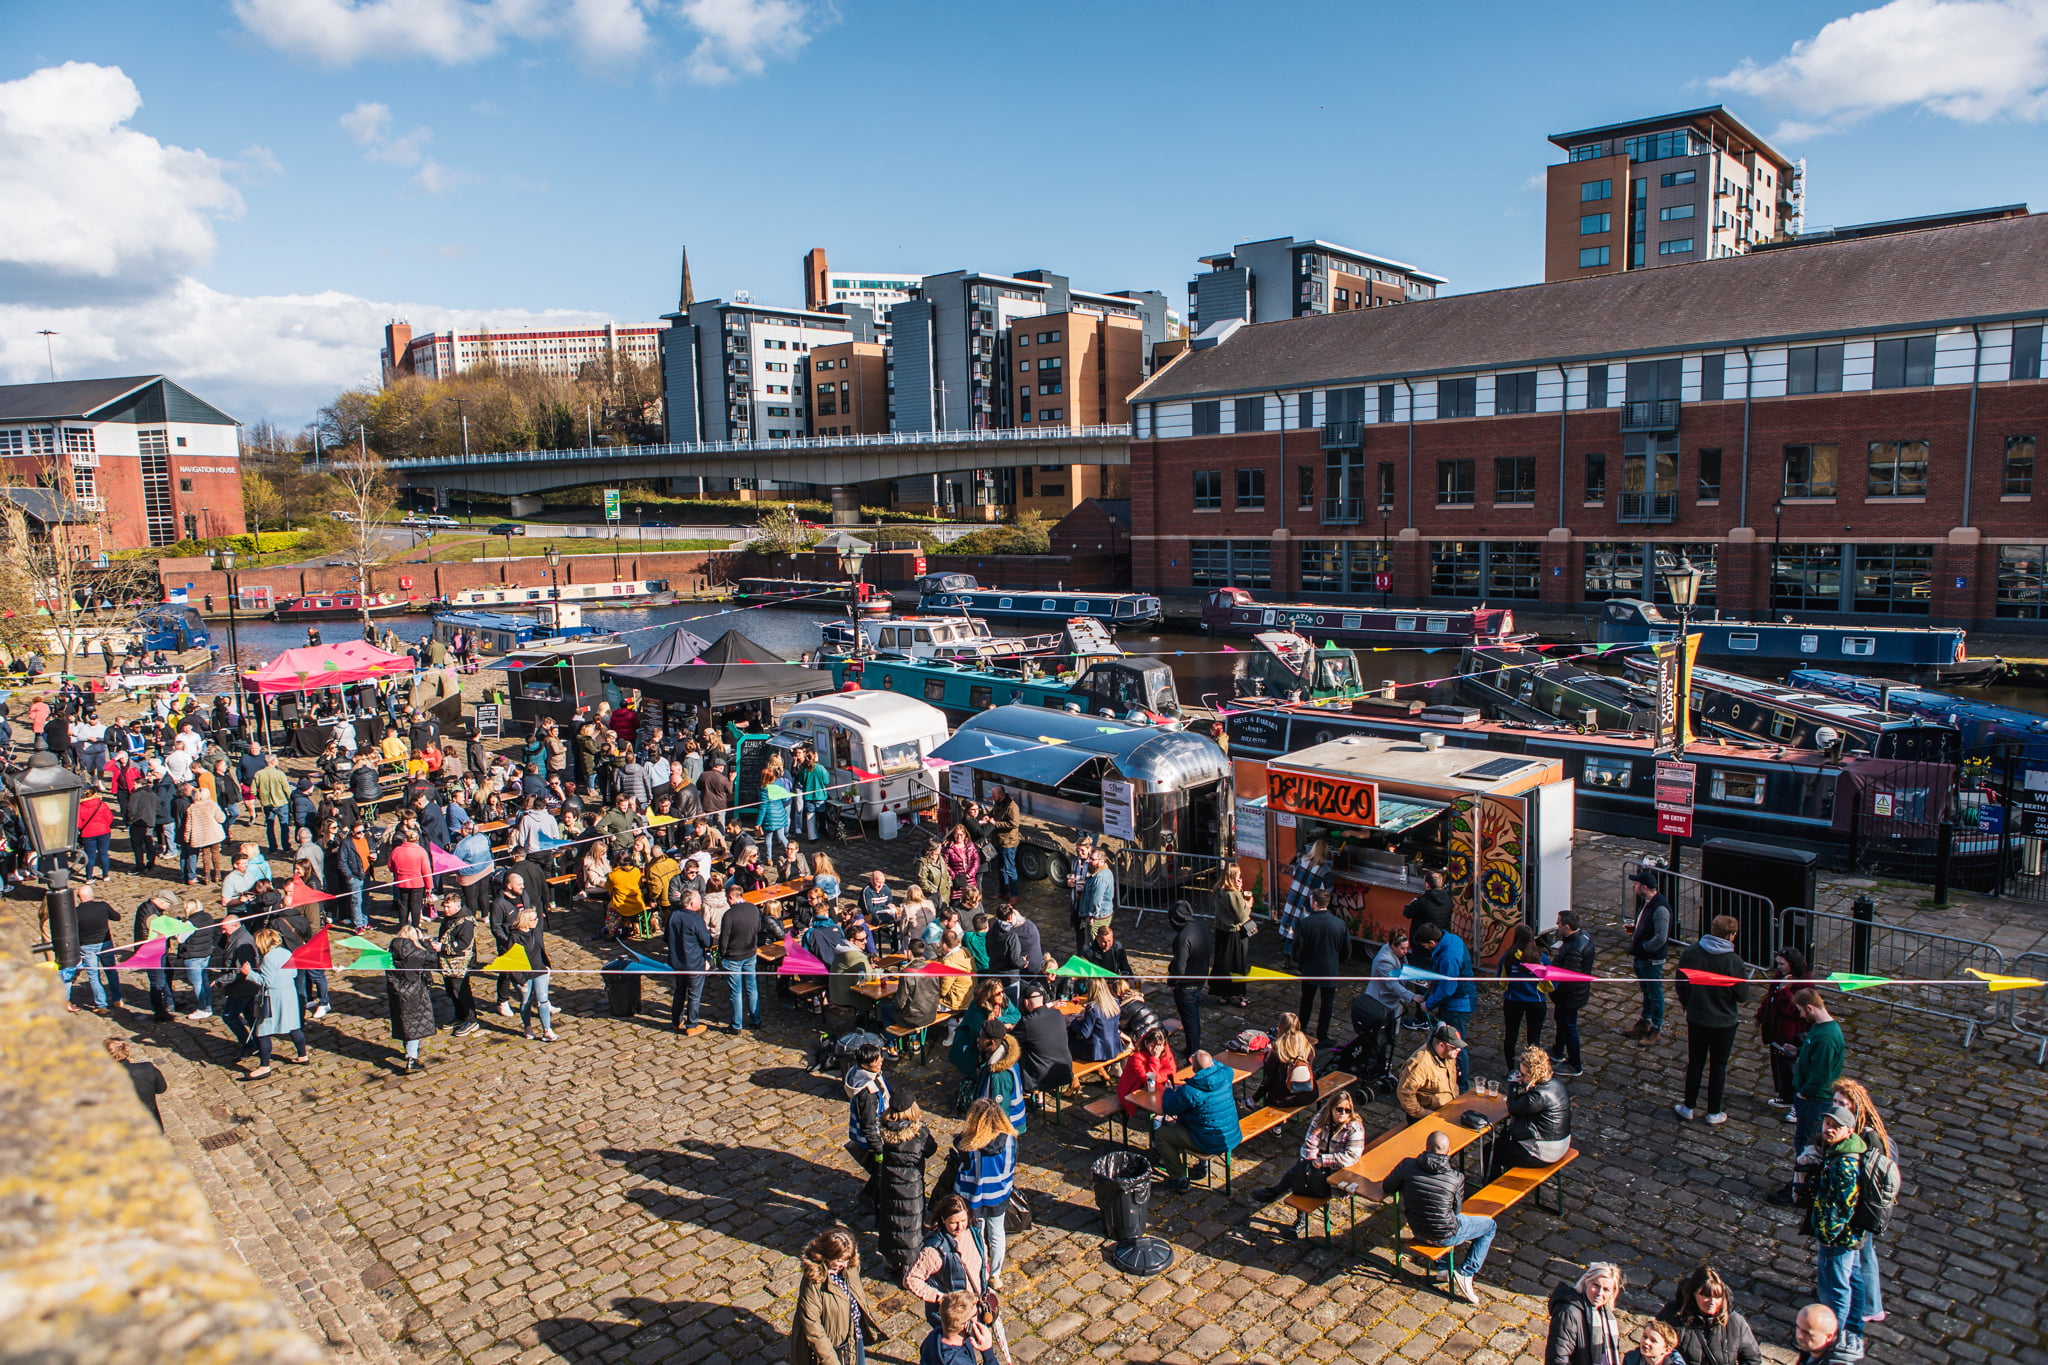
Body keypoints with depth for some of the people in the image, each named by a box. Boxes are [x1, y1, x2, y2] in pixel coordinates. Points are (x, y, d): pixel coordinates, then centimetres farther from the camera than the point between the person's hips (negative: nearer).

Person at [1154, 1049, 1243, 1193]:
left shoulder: (1188, 1091, -24)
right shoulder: (1225, 1075, -8)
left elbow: (1168, 1108, -9)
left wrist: (1169, 1091, 10)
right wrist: (1208, 1060, 29)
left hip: (1211, 1143, -7)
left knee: (1160, 1134, 5)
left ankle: (1180, 1180, 10)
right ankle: (1203, 1165, 37)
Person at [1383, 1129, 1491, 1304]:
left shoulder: (1407, 1165, -15)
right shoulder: (1456, 1177, -20)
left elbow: (1387, 1187, 0)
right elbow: (1457, 1210, -6)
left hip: (1418, 1231, 4)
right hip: (1446, 1236, -4)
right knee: (1490, 1226, 19)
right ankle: (1465, 1273, 9)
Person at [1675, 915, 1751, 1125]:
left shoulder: (1690, 952, -11)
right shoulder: (1734, 962, -21)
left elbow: (1680, 984, -1)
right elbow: (1743, 995, -13)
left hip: (1696, 1019, 2)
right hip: (1724, 1021, -2)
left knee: (1695, 1062, 17)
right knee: (1718, 1065, 13)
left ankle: (1688, 1106, 25)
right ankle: (1714, 1112, 23)